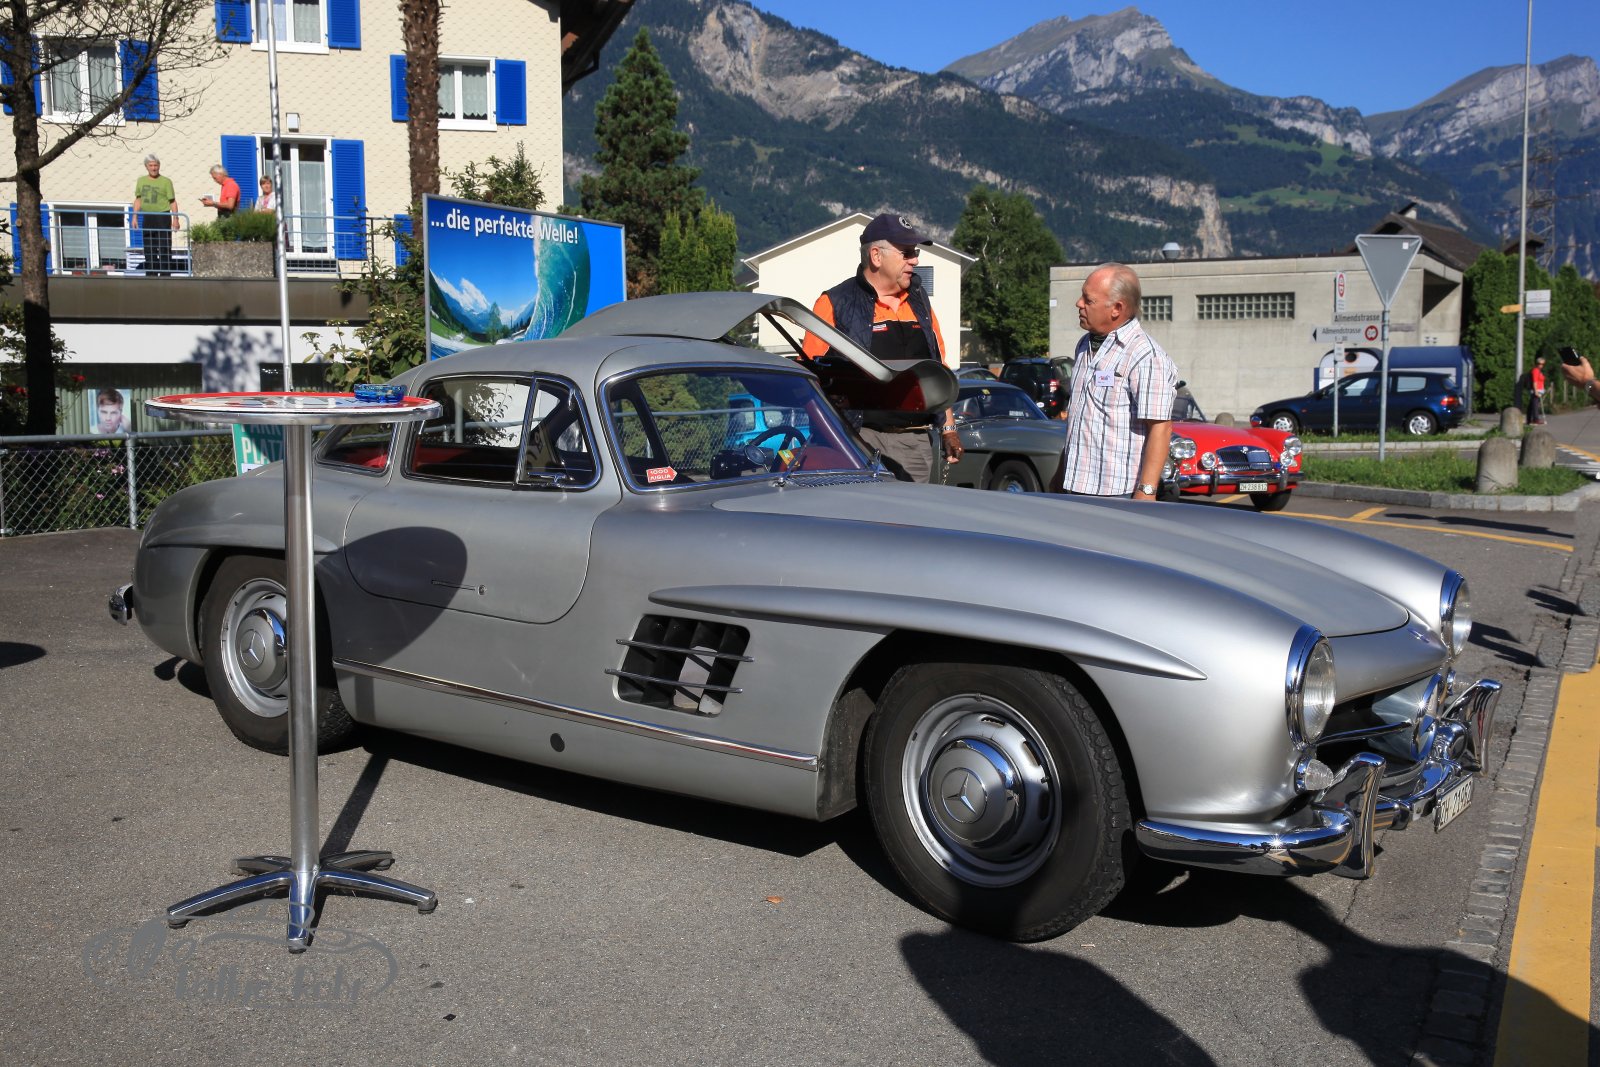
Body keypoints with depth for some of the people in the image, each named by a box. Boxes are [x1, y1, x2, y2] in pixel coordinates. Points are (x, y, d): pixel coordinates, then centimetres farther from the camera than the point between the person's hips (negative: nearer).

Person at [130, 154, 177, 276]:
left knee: (164, 248, -5)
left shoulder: (166, 181, -2)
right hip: (147, 217, 5)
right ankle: (151, 277, 16)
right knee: (149, 249, 9)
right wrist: (135, 217, 9)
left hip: (163, 217, -5)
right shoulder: (141, 181, 10)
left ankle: (165, 275, -1)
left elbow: (172, 201, -3)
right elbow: (138, 200, 15)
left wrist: (175, 219, -11)